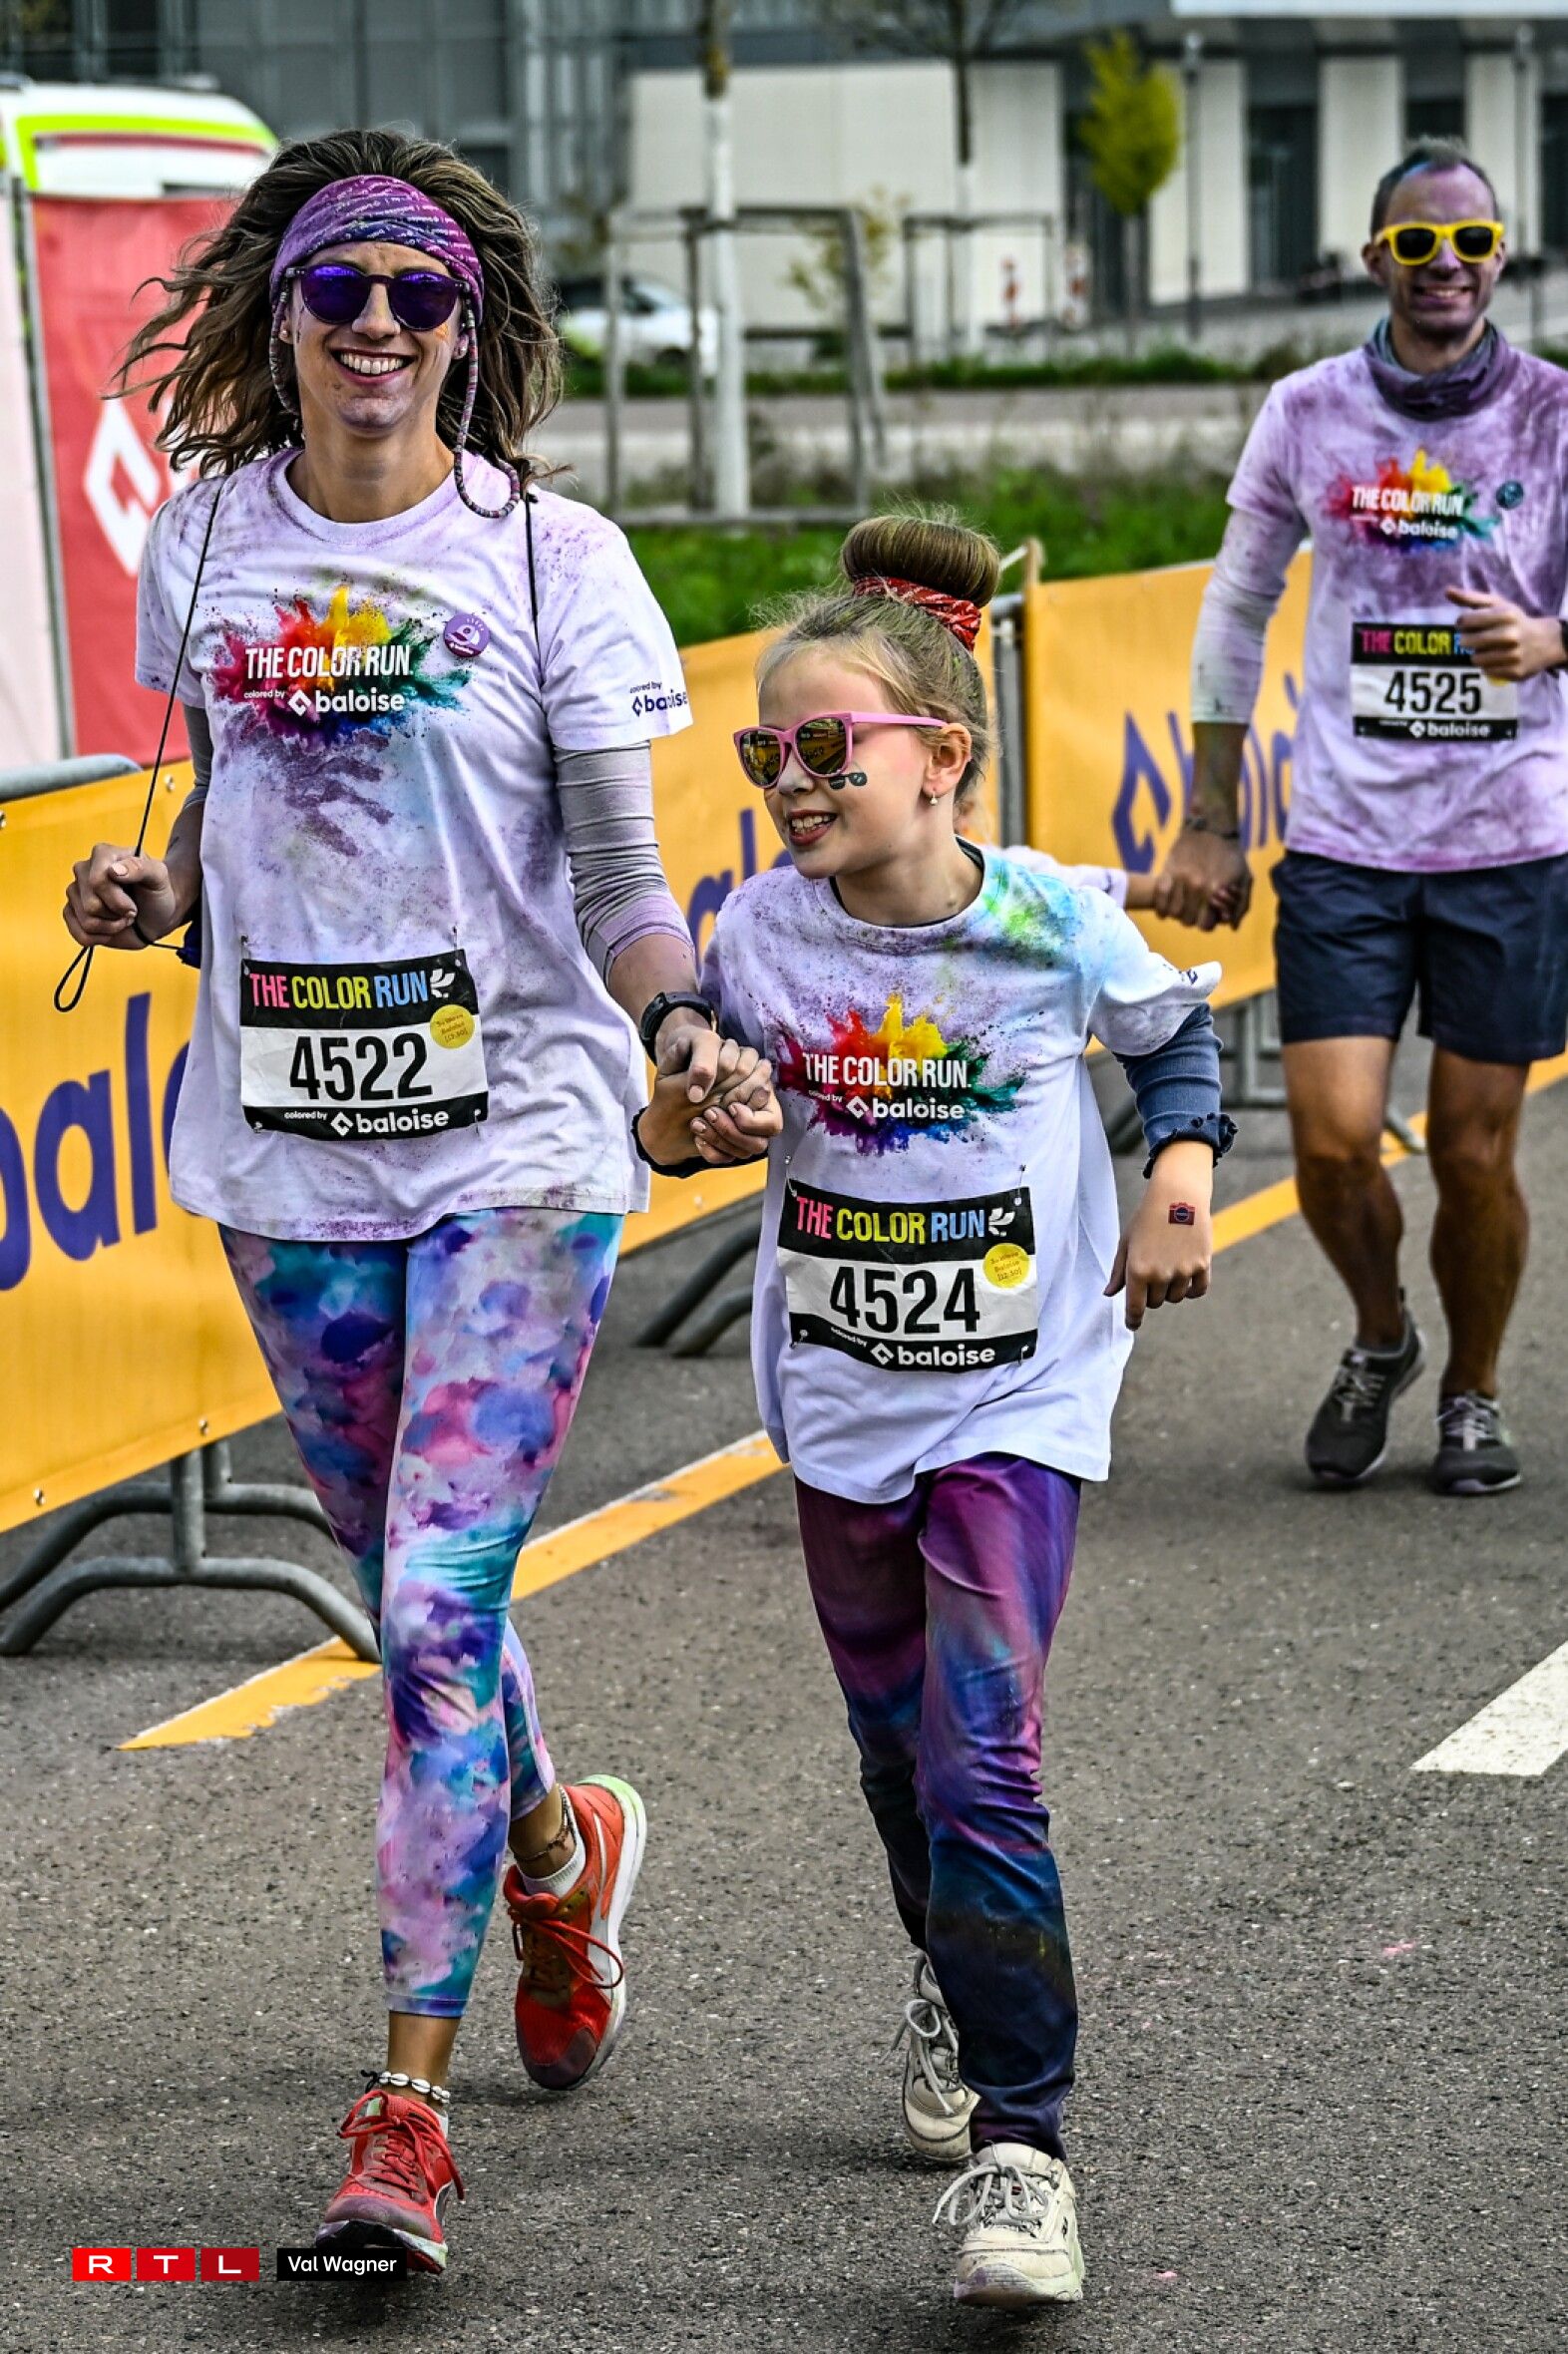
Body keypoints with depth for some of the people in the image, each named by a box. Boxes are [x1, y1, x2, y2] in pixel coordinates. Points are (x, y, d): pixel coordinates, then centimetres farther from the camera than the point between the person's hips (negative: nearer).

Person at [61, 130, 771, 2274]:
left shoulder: (549, 556, -5)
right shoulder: (207, 543, 6)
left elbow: (618, 883, -6)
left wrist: (679, 1024, -25)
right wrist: (149, 897, -4)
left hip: (517, 1144, -4)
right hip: (288, 1146, 4)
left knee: (436, 1608, -12)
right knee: (412, 1598, 17)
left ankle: (410, 2098, -6)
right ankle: (554, 1849, 47)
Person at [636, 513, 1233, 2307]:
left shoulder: (1054, 926, -11)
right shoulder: (760, 934, -6)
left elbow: (1178, 1033, 9)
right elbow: (673, 1111, 6)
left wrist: (1177, 1191, -2)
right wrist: (688, 1126, -16)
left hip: (1016, 1399, -3)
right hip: (837, 1399, 4)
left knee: (982, 1759, -14)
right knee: (897, 1747, 18)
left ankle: (1016, 2145, -11)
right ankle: (953, 1976, 47)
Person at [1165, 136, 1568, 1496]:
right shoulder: (1308, 416, 3)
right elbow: (1237, 613, 12)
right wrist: (1209, 823, 11)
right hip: (1344, 839, 1)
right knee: (1334, 1143, -7)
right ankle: (1380, 1339, 24)